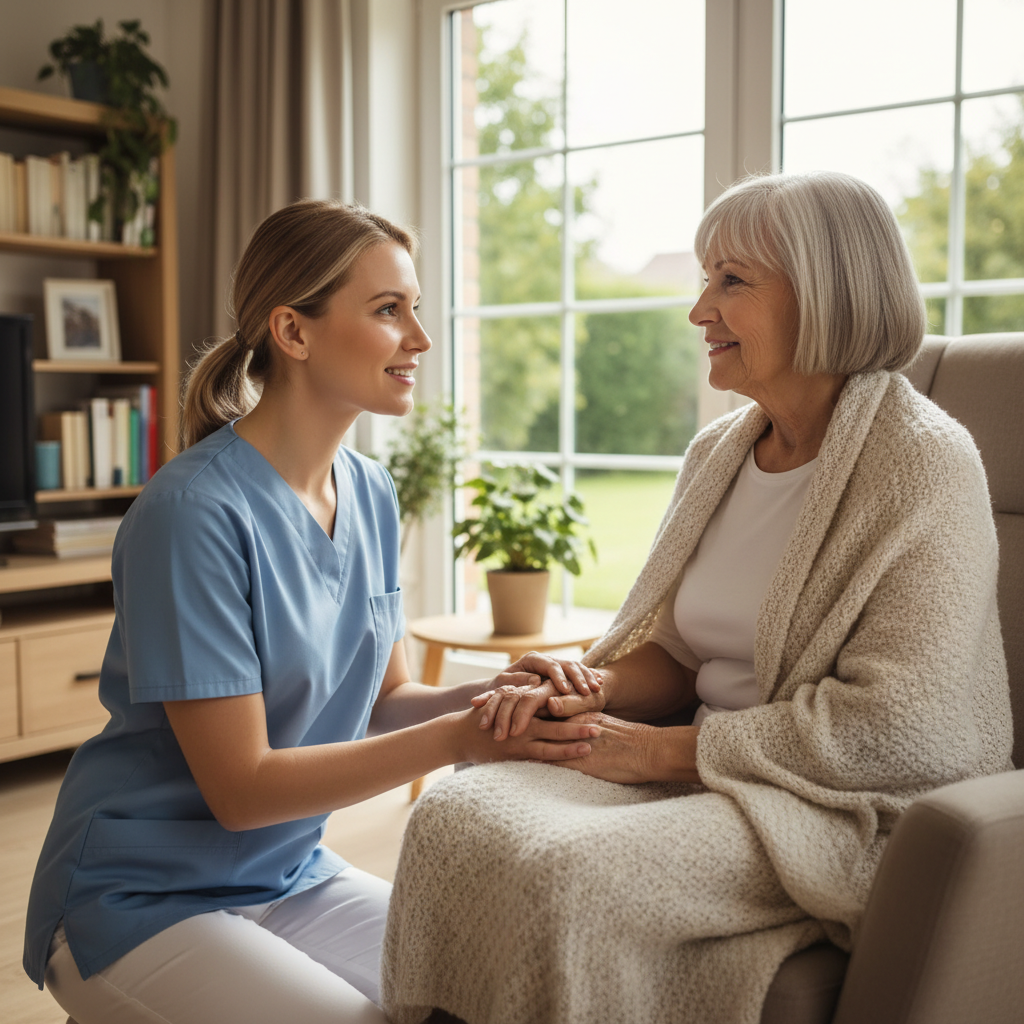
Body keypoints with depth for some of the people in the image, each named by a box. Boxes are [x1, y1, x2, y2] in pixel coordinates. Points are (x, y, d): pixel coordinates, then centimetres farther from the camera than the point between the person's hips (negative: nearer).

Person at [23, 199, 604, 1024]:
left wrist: (489, 696, -15)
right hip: (143, 898, -6)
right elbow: (240, 786, -22)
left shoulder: (371, 494, 0)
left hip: (292, 877, 7)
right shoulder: (192, 513, -23)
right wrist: (458, 740, -29)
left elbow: (384, 701, 5)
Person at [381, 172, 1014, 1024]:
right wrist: (592, 692, -7)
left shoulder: (924, 461, -12)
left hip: (852, 811, -6)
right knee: (455, 815, -17)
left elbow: (893, 725, -20)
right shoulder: (719, 452, 11)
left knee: (568, 877, -30)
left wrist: (661, 750, -17)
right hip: (712, 774, 7)